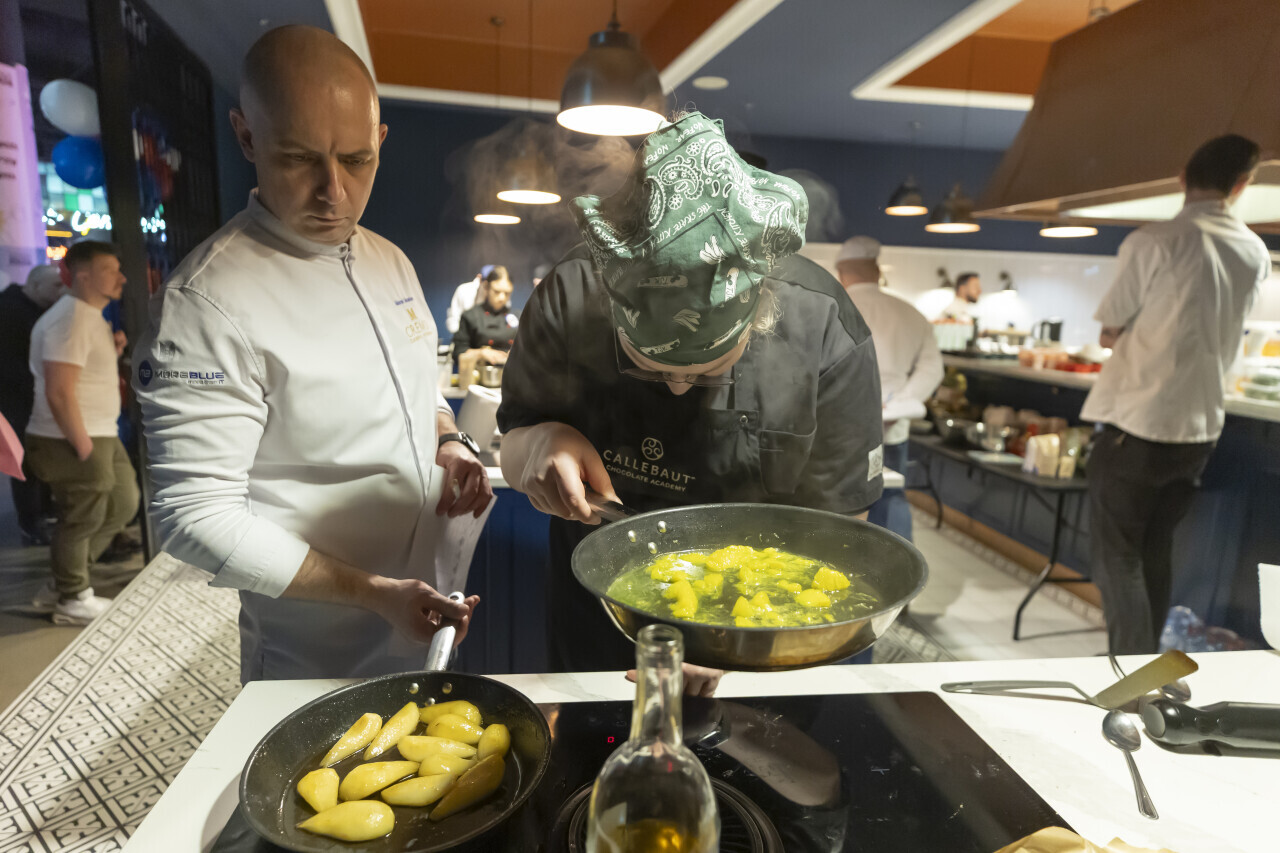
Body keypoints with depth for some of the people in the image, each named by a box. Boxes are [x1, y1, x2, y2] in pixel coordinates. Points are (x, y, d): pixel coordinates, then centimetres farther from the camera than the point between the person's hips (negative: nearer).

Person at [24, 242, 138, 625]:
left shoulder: (91, 317, 14)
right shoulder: (72, 319, -19)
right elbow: (59, 393, -24)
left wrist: (113, 354, 5)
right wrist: (83, 447, -20)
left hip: (102, 436, 10)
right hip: (71, 442, -10)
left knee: (123, 504, 18)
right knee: (81, 521, 3)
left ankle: (64, 582, 30)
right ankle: (72, 601, 22)